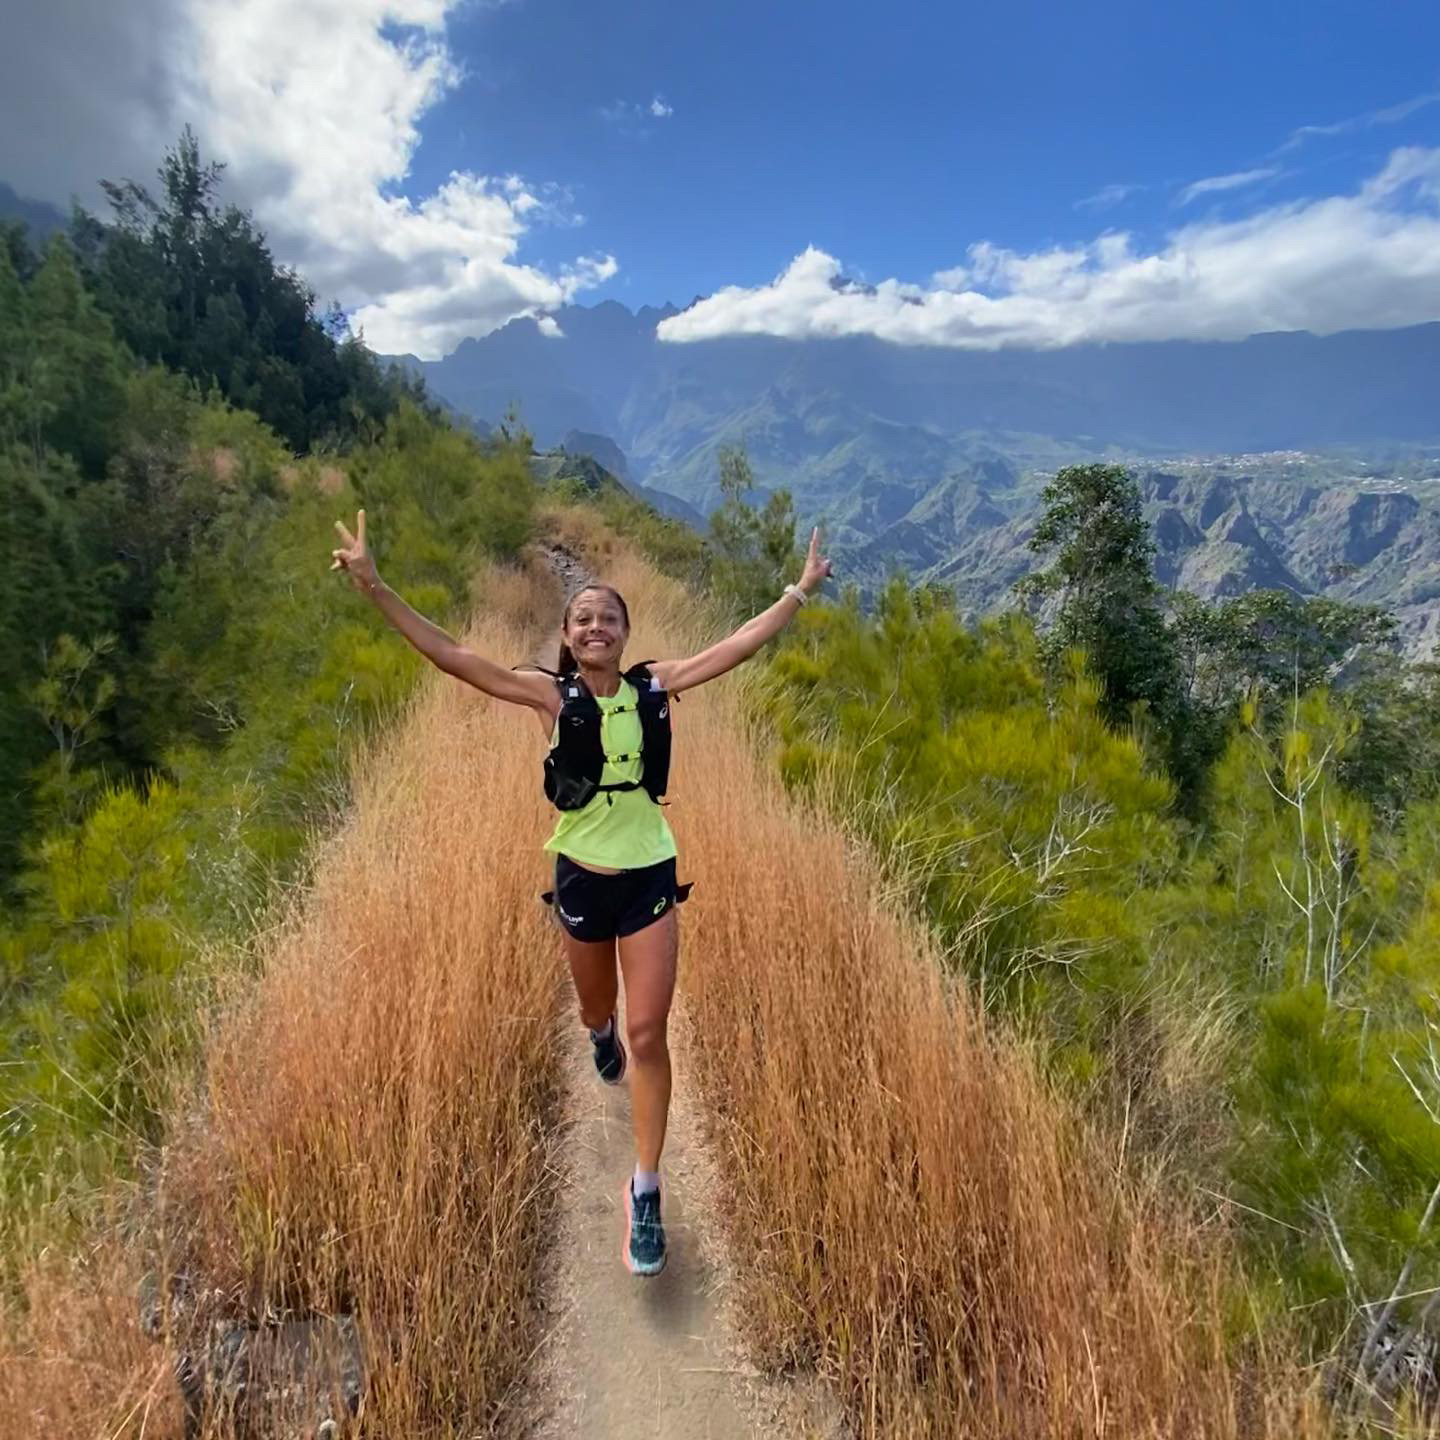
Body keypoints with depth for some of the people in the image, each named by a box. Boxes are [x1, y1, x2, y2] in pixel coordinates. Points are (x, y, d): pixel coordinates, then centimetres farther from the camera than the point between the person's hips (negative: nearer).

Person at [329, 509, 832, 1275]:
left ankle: (645, 1190, 14)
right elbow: (448, 654, -14)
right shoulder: (550, 694, -9)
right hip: (581, 877, 1)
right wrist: (374, 587, -18)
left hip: (650, 875, 0)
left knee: (647, 1033, -1)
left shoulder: (655, 686, -5)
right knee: (598, 1013, 24)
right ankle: (602, 1037, 63)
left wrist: (801, 589, -1)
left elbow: (740, 645, -2)